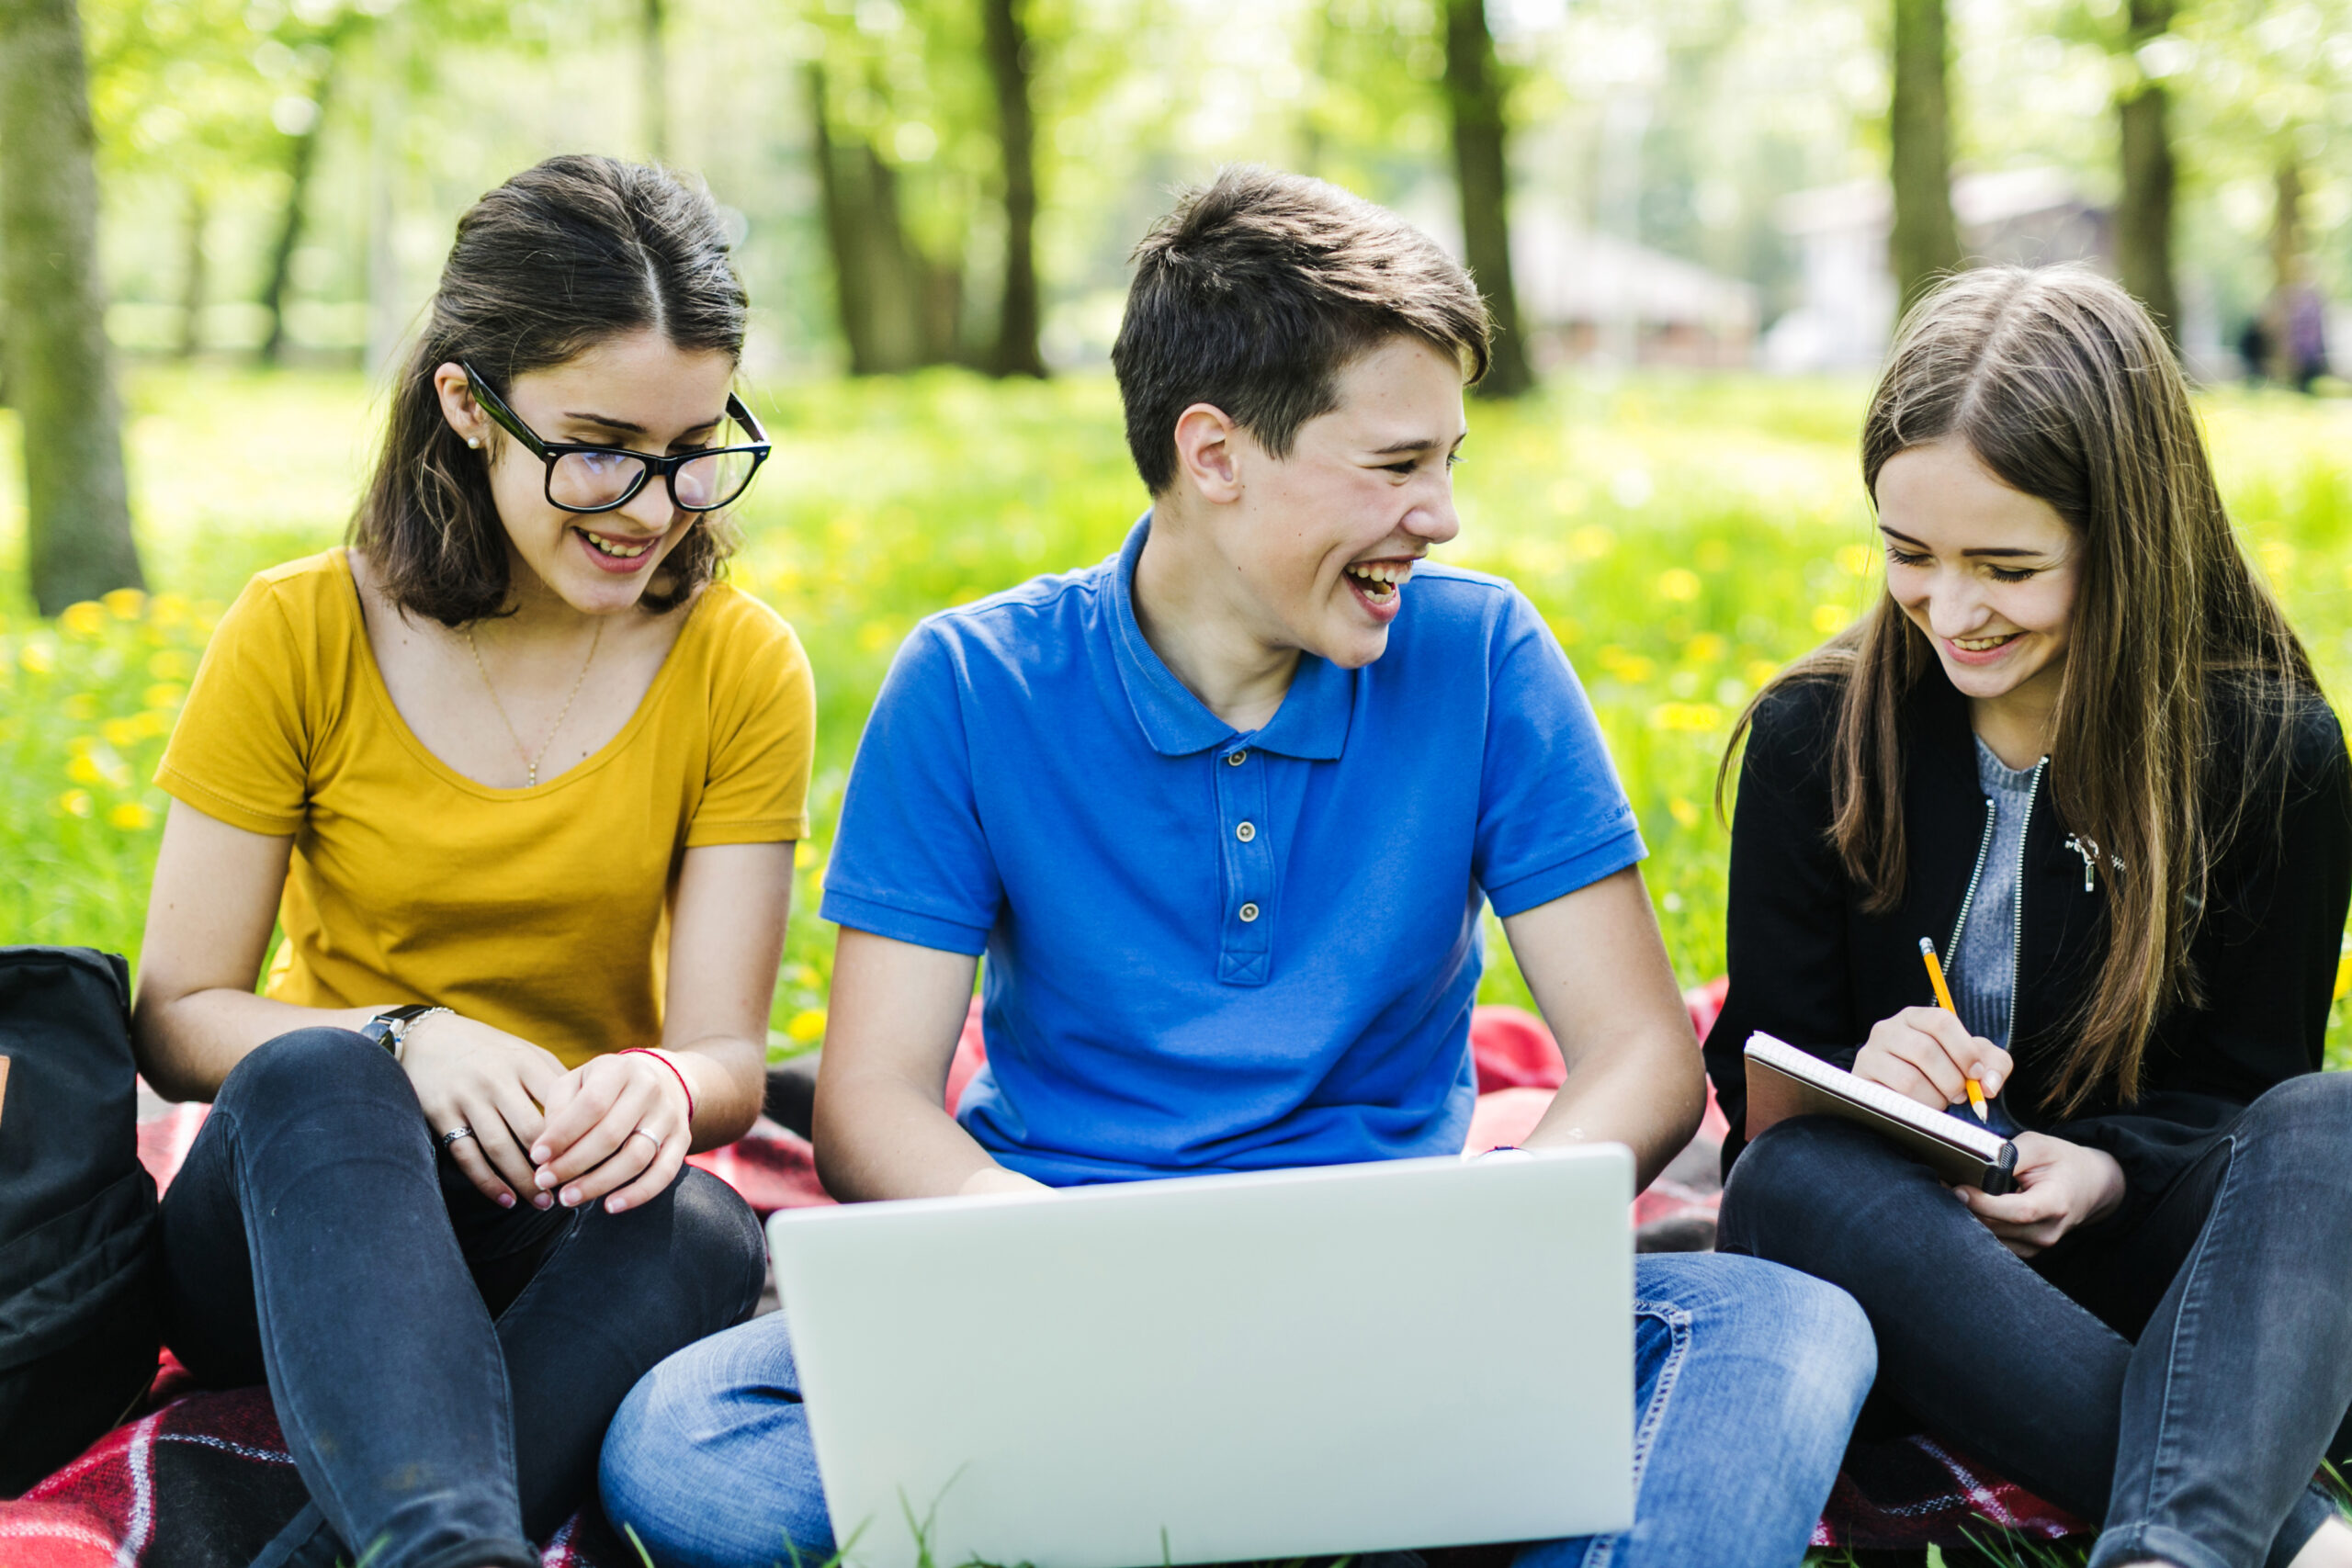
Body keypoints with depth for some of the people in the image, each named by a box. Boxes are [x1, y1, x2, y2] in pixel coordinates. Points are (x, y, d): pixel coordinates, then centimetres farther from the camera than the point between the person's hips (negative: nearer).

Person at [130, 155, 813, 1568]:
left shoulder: (742, 669, -1)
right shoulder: (300, 636, -4)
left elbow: (730, 1052, -5)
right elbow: (176, 1017, -5)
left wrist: (663, 1087, -30)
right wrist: (401, 1043, -25)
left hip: (568, 1235, 1)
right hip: (292, 1210, -1)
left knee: (701, 1235, -34)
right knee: (316, 1072, -36)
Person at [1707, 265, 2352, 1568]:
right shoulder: (1815, 736, -1)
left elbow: (2246, 1083, 2)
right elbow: (1757, 1064, 3)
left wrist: (2107, 1172, -21)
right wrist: (1855, 1078, -22)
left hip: (2145, 1239, 0)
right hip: (1900, 1241, 1)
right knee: (1791, 1174, -34)